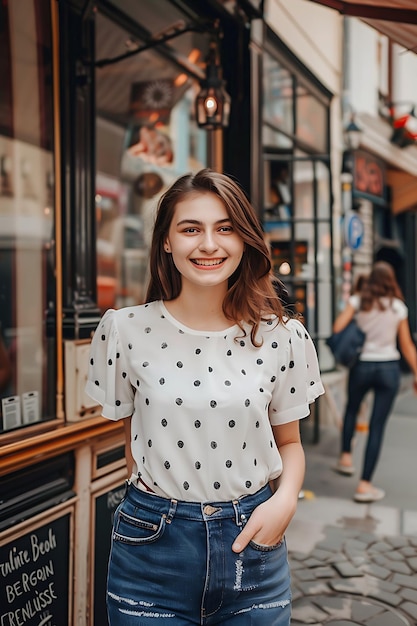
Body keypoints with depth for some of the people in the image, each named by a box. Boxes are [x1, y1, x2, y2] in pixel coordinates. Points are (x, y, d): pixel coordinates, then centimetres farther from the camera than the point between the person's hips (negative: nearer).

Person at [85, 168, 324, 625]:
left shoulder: (283, 338, -5)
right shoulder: (125, 330, -7)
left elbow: (288, 442, 7)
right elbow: (130, 438, 6)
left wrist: (286, 499, -10)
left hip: (252, 538, 1)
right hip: (153, 543, -1)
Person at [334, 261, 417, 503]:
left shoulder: (358, 301, -2)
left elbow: (338, 328, -14)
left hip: (361, 366, 1)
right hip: (389, 368, 0)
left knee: (351, 409, 29)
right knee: (377, 425, 2)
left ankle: (346, 456, 25)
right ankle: (365, 485, 3)